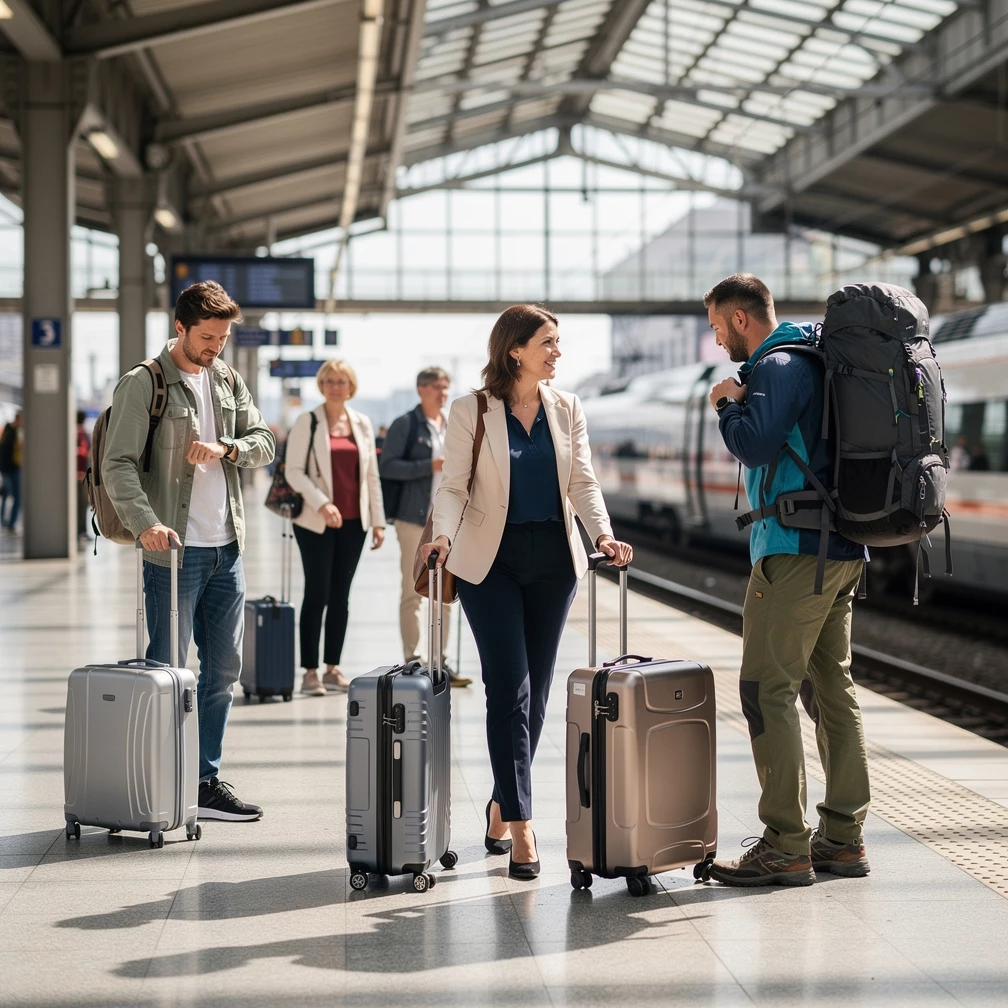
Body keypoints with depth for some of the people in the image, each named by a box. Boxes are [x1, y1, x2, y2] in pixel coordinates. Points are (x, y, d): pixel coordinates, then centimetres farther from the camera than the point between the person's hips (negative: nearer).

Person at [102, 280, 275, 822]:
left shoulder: (228, 380, 12)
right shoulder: (141, 385, -8)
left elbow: (263, 442, 11)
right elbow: (118, 465, -14)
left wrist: (225, 447, -10)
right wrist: (146, 522, -28)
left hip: (227, 547, 7)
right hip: (174, 550, -7)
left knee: (222, 668, 10)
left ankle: (205, 782, 19)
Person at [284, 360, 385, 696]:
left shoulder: (362, 423, 10)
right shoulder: (307, 423, -2)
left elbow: (371, 475, 12)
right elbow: (294, 471, -7)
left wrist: (378, 520, 8)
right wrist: (321, 504, -19)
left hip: (354, 522, 4)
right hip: (316, 523, -4)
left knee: (340, 595, 7)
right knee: (317, 594, -5)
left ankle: (333, 668, 14)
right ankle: (310, 672, -1)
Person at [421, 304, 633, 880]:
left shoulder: (568, 409, 8)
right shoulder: (471, 412, -3)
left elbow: (582, 481, 3)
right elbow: (453, 485, -5)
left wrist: (602, 533, -14)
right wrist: (444, 535, -24)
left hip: (552, 559, 4)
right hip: (491, 559, -4)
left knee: (537, 689, 7)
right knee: (509, 687, -10)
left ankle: (502, 807, 22)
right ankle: (521, 827, -11)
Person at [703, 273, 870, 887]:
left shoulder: (779, 367, -11)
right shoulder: (814, 361, 19)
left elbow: (755, 446, -21)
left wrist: (727, 403, -6)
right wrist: (740, 403, 17)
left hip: (797, 549, -10)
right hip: (842, 550, 10)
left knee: (767, 690, -8)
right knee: (833, 688, 11)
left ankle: (786, 847, -9)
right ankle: (843, 839, 14)